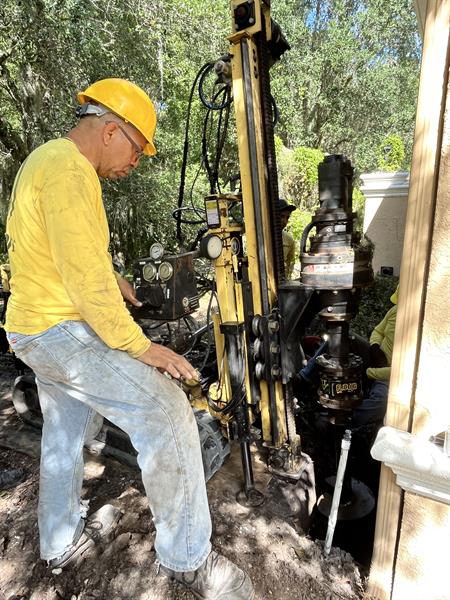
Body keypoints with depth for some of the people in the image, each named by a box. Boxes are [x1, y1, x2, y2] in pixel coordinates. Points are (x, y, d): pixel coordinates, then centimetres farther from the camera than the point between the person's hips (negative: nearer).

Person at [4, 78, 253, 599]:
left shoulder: (44, 159, 17)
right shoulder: (69, 171, -18)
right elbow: (86, 277, -26)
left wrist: (110, 278, 24)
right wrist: (139, 346, -21)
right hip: (62, 331, -11)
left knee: (64, 433, 23)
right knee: (166, 414, -13)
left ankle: (60, 542, 44)